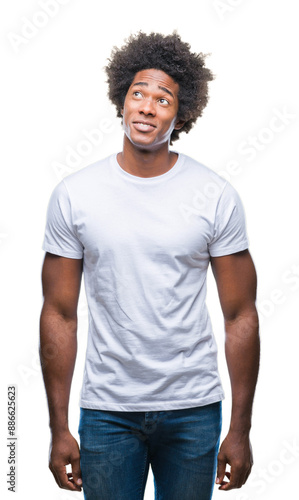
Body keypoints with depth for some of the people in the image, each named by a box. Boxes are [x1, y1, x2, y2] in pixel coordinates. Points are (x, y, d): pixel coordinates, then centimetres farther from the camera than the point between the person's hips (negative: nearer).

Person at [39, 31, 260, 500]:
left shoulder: (217, 196, -5)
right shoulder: (73, 194, -4)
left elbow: (240, 316, -2)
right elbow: (60, 315, 0)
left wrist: (241, 430, -2)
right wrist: (59, 430, -1)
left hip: (193, 409, 0)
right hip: (106, 409, 0)